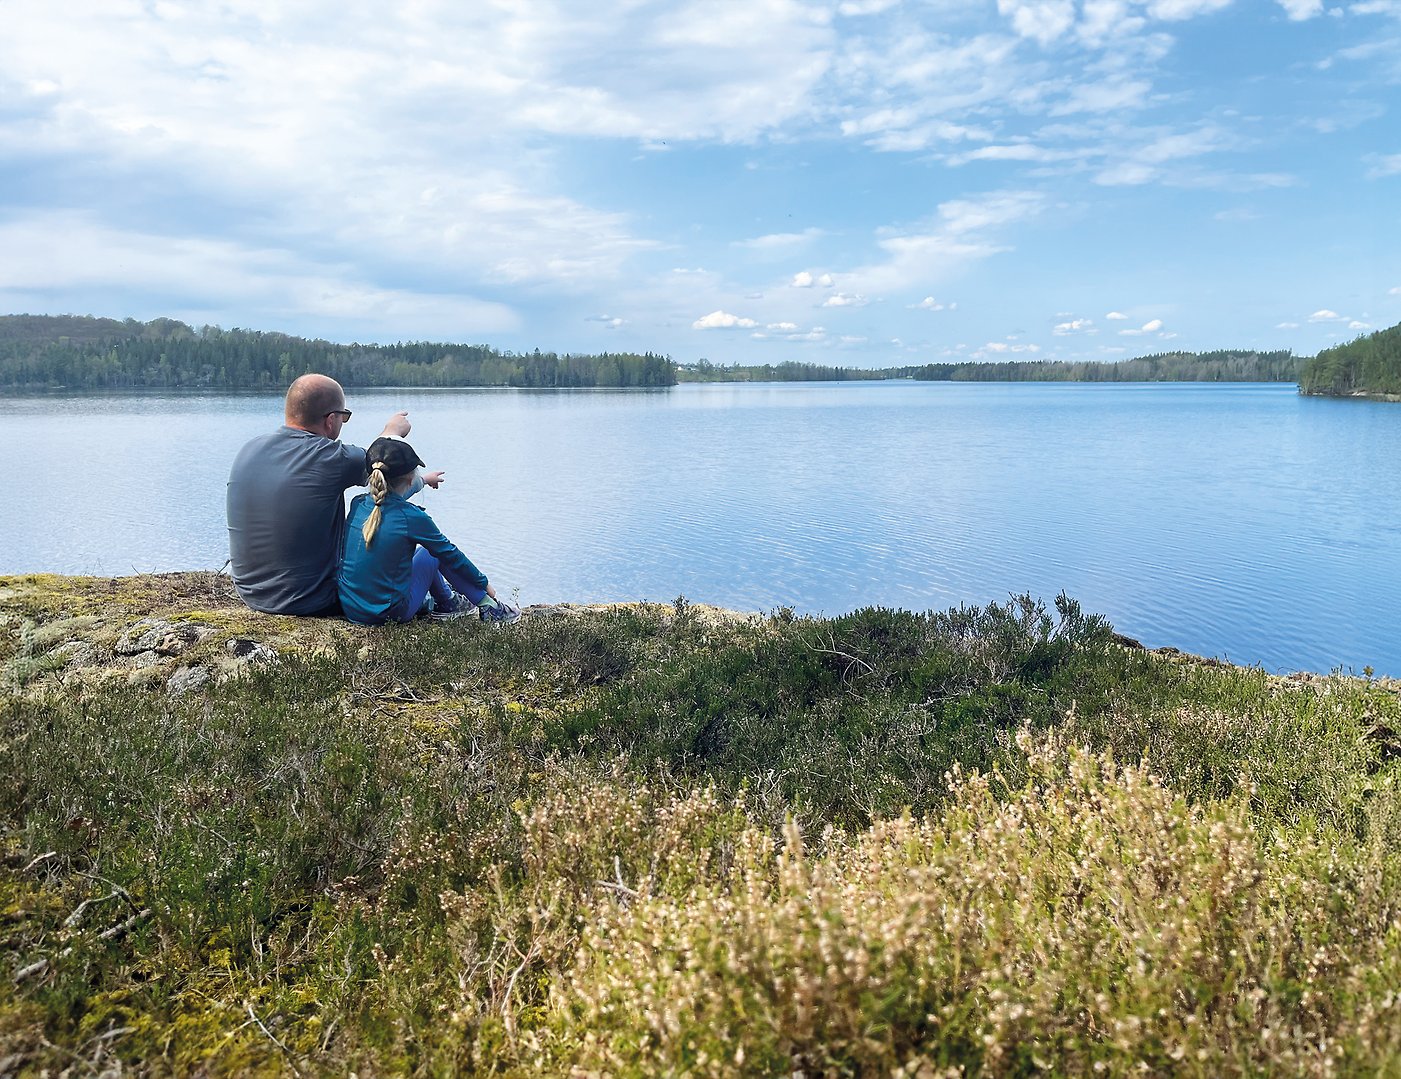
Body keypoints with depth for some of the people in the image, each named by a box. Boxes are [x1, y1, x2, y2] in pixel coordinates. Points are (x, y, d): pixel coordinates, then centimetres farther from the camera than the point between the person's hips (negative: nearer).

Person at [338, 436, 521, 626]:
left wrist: (422, 481, 43)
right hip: (391, 613, -6)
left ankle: (447, 602, 36)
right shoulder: (411, 517, -17)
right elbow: (451, 555, -3)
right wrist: (484, 584, 12)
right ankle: (488, 607, 18)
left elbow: (391, 493, 24)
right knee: (435, 552, 14)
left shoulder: (358, 504, 0)